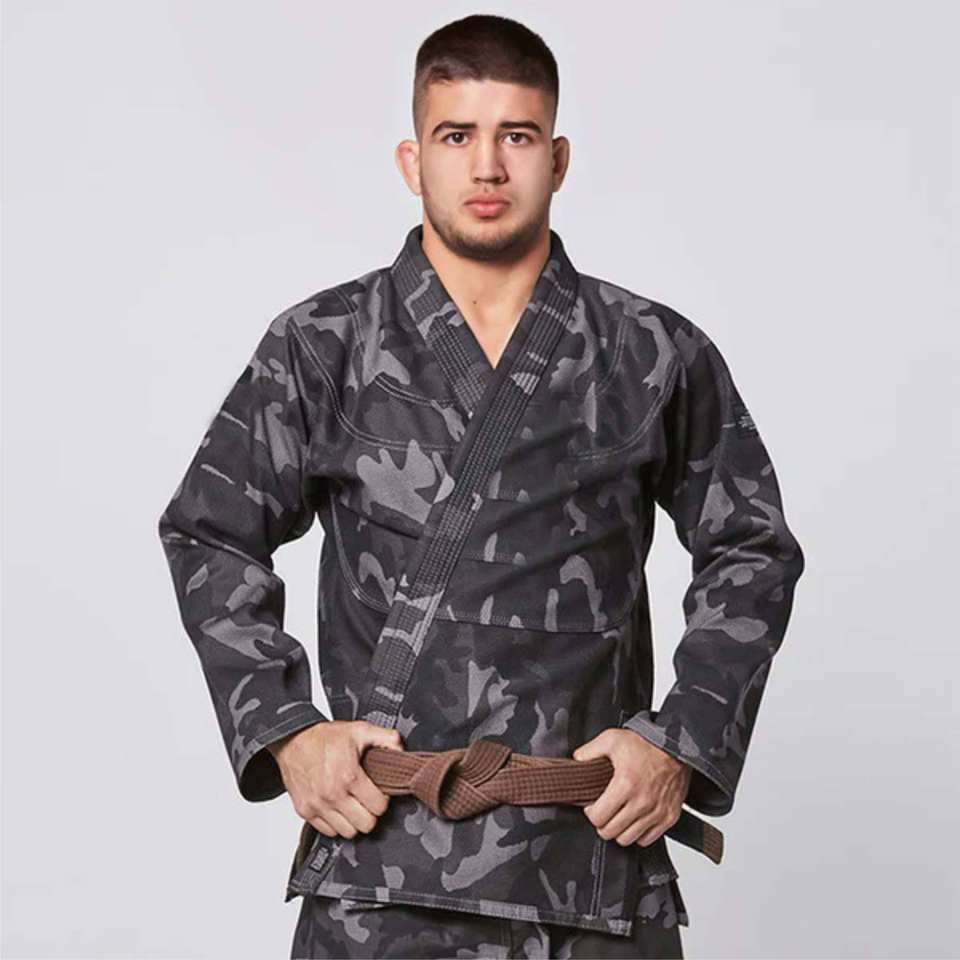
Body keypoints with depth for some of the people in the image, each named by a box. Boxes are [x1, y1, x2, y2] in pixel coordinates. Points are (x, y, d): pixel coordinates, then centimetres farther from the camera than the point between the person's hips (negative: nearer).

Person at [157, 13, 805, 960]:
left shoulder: (660, 358, 5)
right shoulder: (320, 349, 5)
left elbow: (751, 553, 13)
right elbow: (209, 535, 11)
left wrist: (685, 742, 2)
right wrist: (284, 732, 0)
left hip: (599, 857, 1)